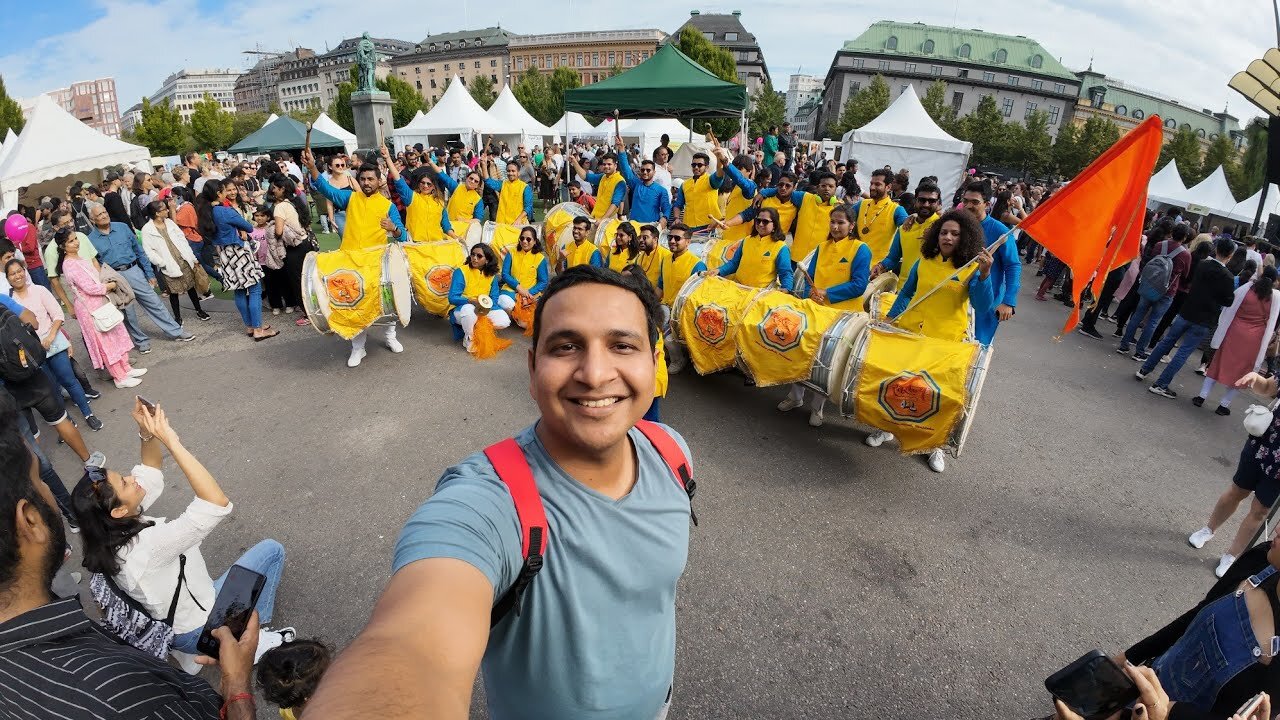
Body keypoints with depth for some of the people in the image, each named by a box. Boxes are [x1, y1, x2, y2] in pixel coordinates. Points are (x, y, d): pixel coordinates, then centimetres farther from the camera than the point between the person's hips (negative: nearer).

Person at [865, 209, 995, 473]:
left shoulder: (972, 268, -7)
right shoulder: (925, 260, 2)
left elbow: (983, 308, -17)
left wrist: (985, 275, -28)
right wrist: (890, 318, 12)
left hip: (946, 341, -3)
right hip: (909, 333, 3)